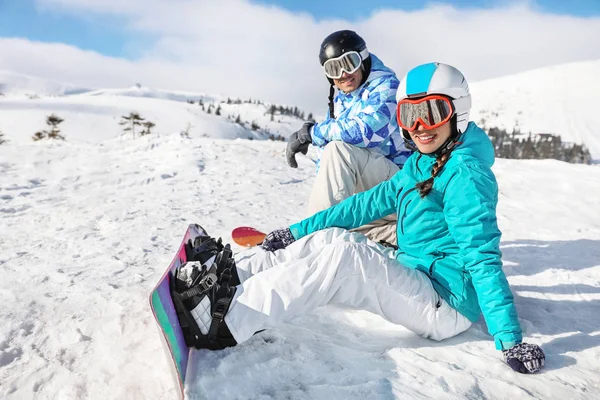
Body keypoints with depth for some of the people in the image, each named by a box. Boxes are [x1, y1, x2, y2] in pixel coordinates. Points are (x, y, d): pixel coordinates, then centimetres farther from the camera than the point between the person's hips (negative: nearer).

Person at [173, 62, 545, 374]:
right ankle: (221, 276, -5)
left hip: (445, 304, -8)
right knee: (326, 238, -4)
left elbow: (482, 257, -22)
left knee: (341, 251, -26)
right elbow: (369, 203, 9)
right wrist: (296, 232, 6)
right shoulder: (420, 165, 8)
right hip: (414, 277, 8)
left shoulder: (465, 174, -18)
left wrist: (510, 339, -26)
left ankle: (228, 322, -28)